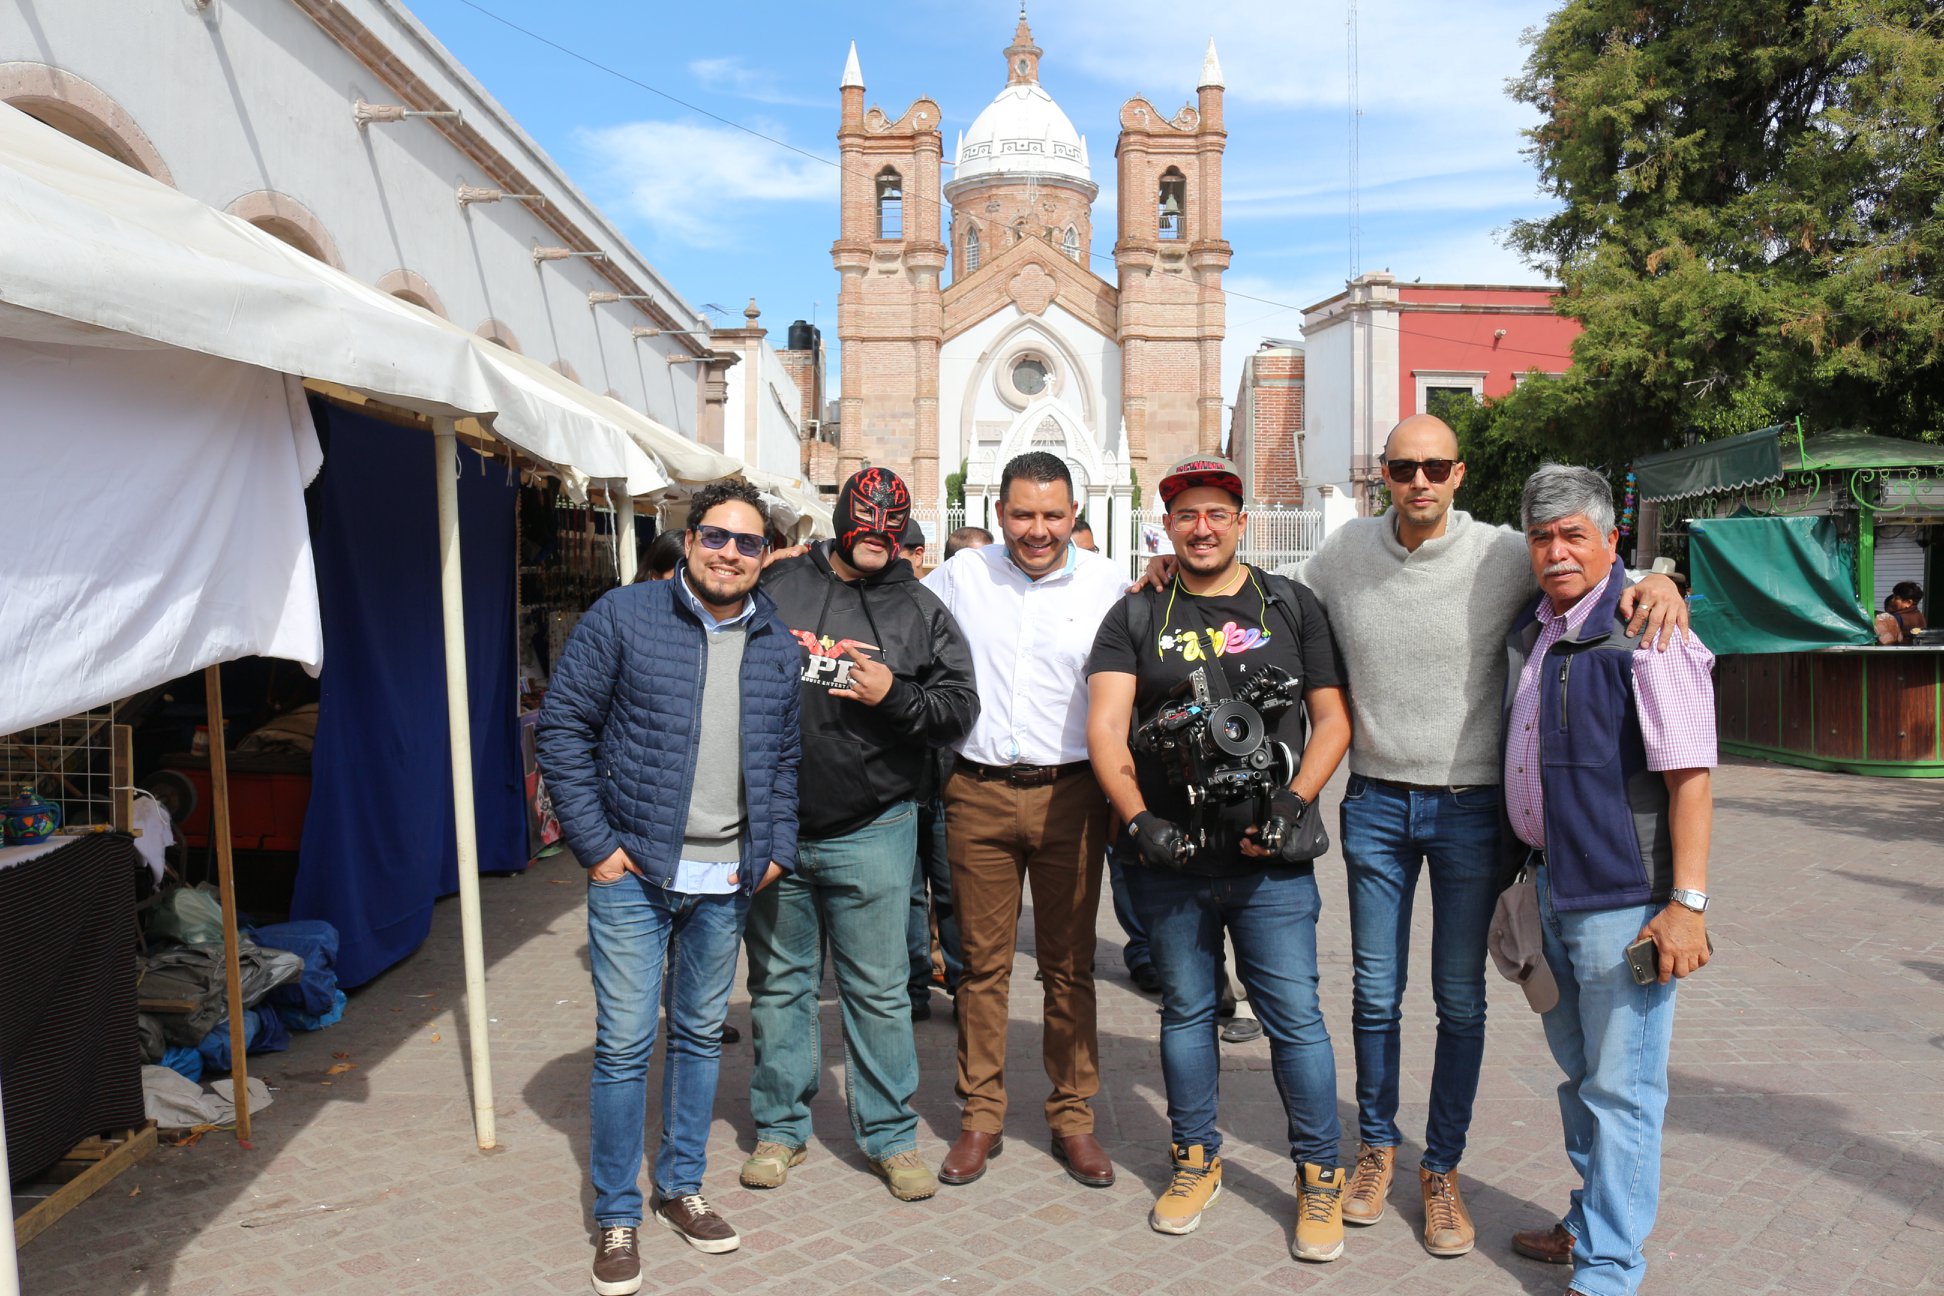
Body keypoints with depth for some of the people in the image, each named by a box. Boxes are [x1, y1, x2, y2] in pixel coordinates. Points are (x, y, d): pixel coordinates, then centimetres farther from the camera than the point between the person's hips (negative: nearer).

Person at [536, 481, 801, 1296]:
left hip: (727, 881, 4)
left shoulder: (779, 645, 5)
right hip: (634, 872, -4)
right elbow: (563, 729, -5)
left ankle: (681, 1187, 34)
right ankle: (617, 1218, 19)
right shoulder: (624, 617, -7)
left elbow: (787, 755, 13)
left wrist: (778, 847, 3)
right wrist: (595, 844, -9)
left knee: (701, 1036, 15)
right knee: (625, 1042, 1)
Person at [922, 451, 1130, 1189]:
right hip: (978, 795, 1)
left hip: (1069, 794, -1)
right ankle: (981, 1117, 22)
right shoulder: (959, 576, 4)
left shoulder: (1106, 584, 1)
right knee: (982, 962, 9)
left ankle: (1072, 1117, 22)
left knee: (1069, 966, 8)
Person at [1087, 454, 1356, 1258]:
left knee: (1294, 1015, 2)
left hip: (1271, 860, -1)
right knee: (1186, 1010, 14)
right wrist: (1138, 819, -16)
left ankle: (1319, 1173, 20)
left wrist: (1293, 805, -9)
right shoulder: (1136, 617, 6)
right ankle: (1196, 1159, 31)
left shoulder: (1291, 607, 7)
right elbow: (1105, 726, -3)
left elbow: (1332, 718, 5)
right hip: (1168, 857, 1)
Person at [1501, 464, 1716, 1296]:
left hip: (1622, 897, -9)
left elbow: (1689, 776, -19)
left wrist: (1686, 902, -21)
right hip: (1551, 887, 9)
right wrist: (1524, 868, 22)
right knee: (1578, 1067, 21)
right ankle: (1591, 1222, 38)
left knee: (1620, 1087, 1)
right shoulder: (1531, 631, 10)